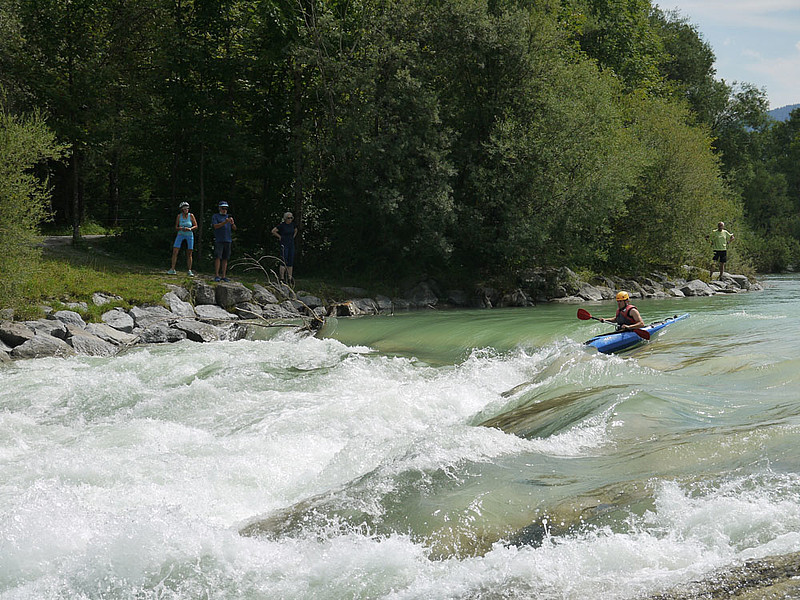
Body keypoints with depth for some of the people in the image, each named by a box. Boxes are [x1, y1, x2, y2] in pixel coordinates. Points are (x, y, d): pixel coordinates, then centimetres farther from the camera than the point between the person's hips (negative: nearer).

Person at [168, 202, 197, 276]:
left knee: (189, 254, 0)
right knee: (175, 251, -11)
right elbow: (176, 227, 1)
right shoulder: (179, 216, -2)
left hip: (190, 235, 0)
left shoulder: (191, 216, -4)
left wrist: (190, 229, -19)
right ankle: (172, 269, -7)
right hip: (180, 235, 0)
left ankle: (189, 271, 5)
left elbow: (196, 226, 0)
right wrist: (181, 228, -20)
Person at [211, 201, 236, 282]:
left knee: (225, 259, 4)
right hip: (219, 241, -4)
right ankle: (216, 276, -11)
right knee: (218, 257, -10)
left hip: (228, 241, 4)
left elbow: (234, 229, 13)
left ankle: (224, 276, 5)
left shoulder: (229, 217, 18)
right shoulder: (215, 216, 5)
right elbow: (215, 226, -11)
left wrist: (232, 223, -10)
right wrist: (225, 222, -22)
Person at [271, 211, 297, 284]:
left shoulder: (292, 224, 6)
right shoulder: (282, 225, -10)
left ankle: (290, 279, 9)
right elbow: (273, 231, -8)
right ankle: (282, 278, -6)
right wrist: (280, 237, -4)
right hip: (284, 245, -6)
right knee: (284, 262, -8)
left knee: (291, 262, 5)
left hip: (291, 245, 6)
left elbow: (296, 231, 27)